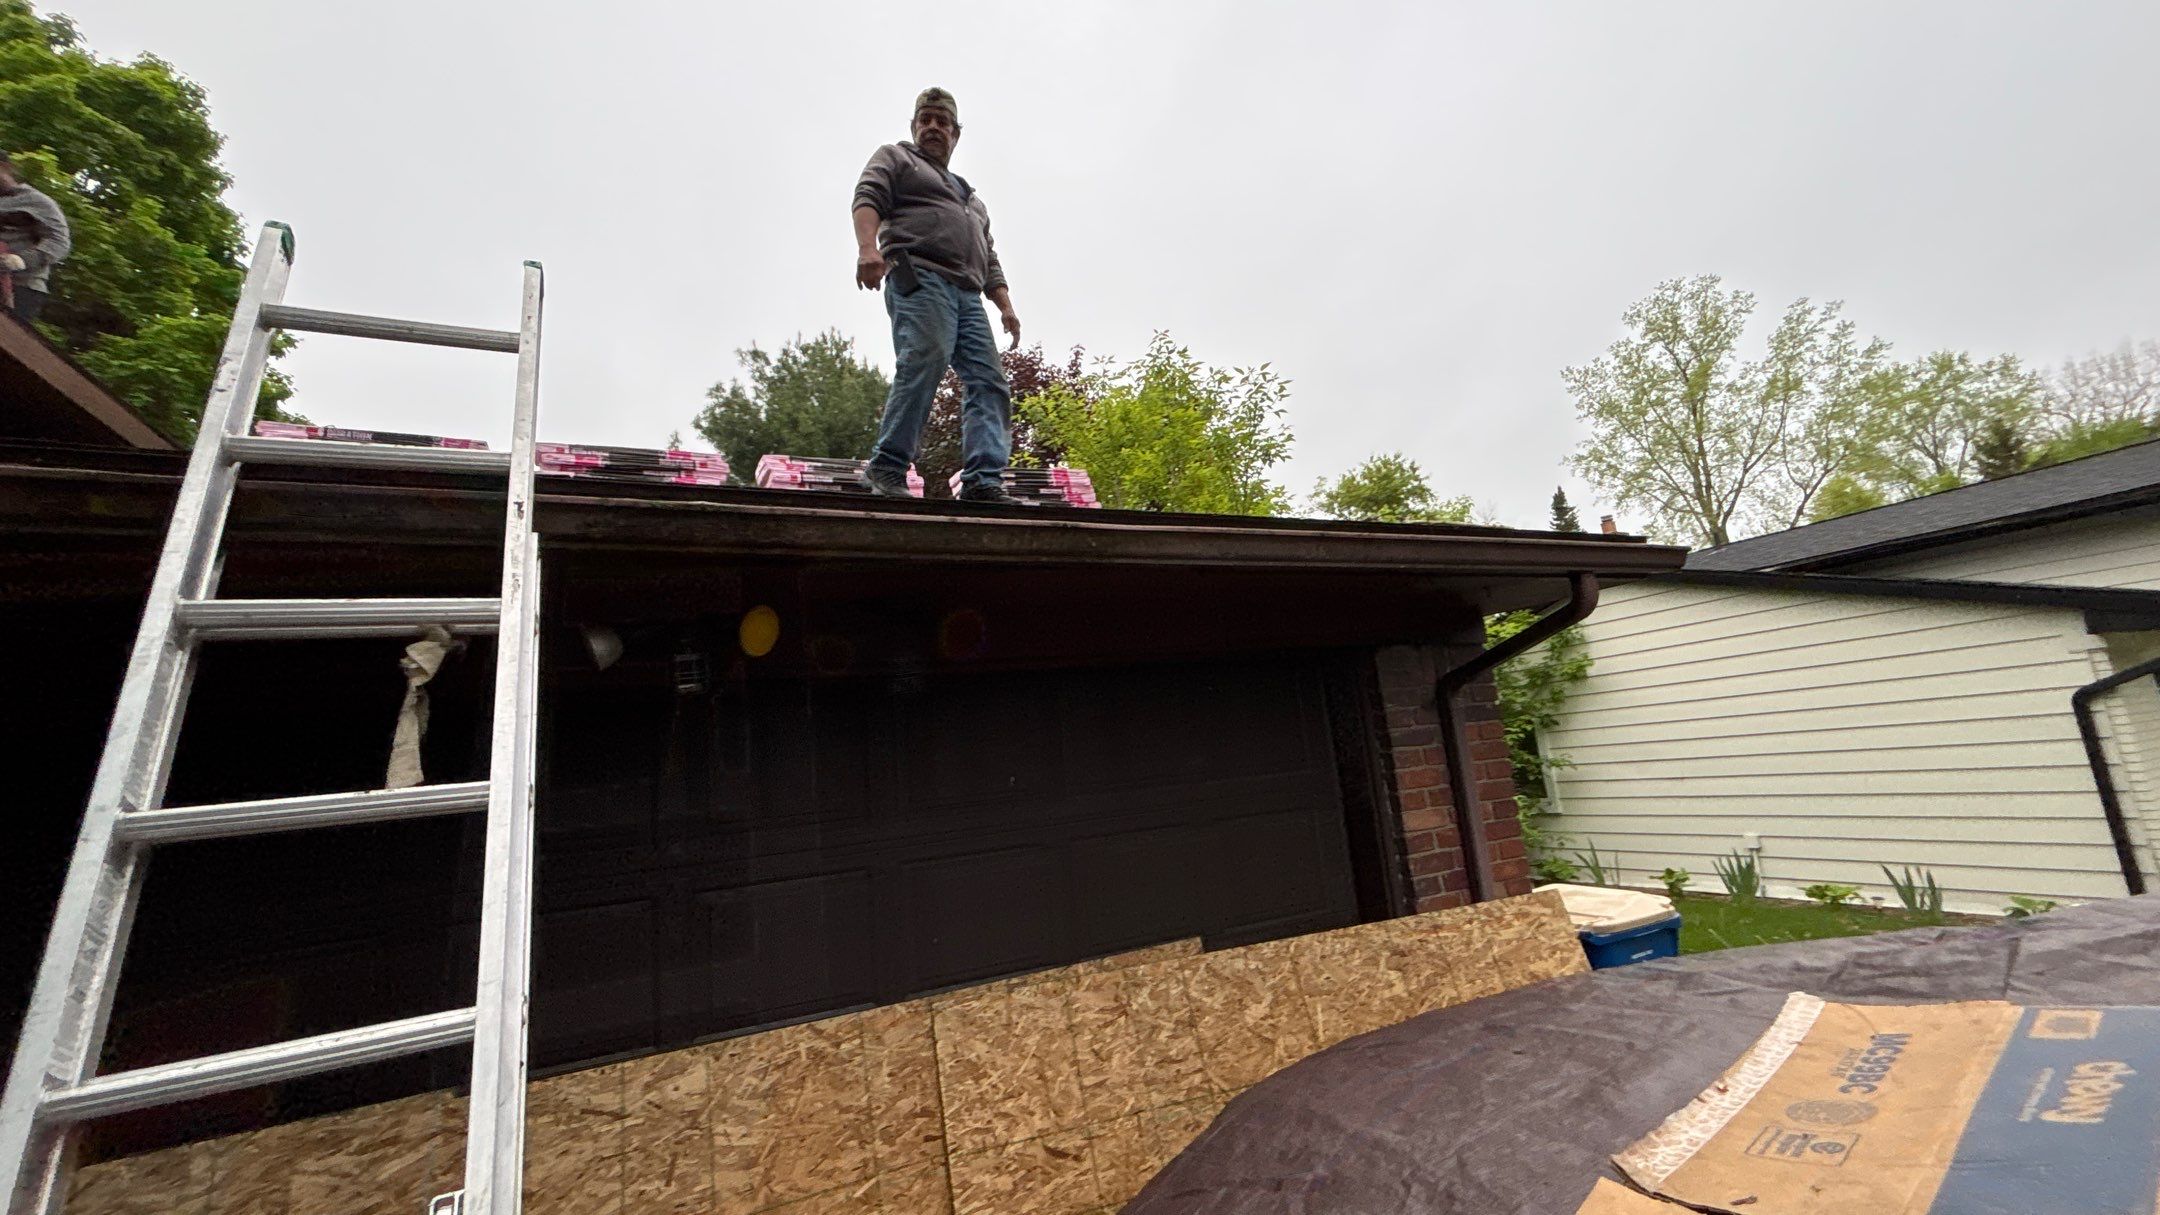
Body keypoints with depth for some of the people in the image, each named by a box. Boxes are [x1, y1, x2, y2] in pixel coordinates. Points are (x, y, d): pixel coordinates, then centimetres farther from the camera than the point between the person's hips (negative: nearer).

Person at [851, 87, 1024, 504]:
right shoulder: (895, 158, 21)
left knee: (990, 380, -12)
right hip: (919, 278, -6)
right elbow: (868, 199, 1)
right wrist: (868, 247, -21)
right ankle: (886, 468, -25)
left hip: (968, 296, 6)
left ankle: (983, 479, -21)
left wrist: (1005, 305, 13)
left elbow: (988, 257, 31)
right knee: (923, 364, -27)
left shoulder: (970, 196, 39)